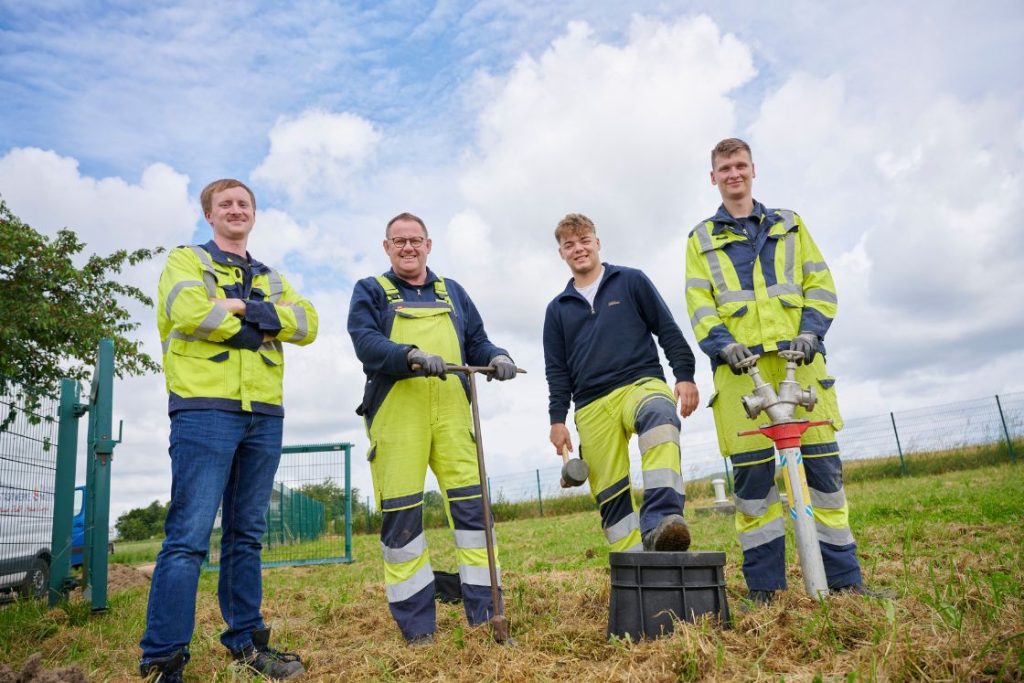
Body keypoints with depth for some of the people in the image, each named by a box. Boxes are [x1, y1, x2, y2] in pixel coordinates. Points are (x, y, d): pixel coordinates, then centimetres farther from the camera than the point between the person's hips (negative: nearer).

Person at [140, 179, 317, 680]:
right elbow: (188, 309, -13)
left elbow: (307, 324, 4)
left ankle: (245, 640, 19)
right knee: (189, 535, -8)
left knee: (246, 534, 11)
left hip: (265, 415, 5)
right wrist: (250, 328, -2)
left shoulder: (272, 279, 23)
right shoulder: (186, 260, 9)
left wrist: (249, 309, -9)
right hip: (205, 408, -5)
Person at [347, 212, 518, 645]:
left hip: (451, 410, 3)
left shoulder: (452, 292, 22)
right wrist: (414, 356, -23)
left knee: (471, 503, -2)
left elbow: (476, 342, 17)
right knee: (401, 513, -2)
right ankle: (416, 624, 9)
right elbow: (366, 342, -6)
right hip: (396, 413, -2)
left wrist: (497, 358, -6)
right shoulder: (369, 291, 12)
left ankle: (484, 610, 7)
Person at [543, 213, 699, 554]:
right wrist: (557, 418, 6)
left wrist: (685, 376, -3)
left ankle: (660, 521, -48)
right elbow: (556, 370, 15)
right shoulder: (558, 309, 17)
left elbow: (668, 330, 8)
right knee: (610, 495, 0)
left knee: (660, 415, -38)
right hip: (592, 407, 3)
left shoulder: (631, 281, 11)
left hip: (641, 383, -3)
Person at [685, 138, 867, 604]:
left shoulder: (789, 225, 20)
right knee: (751, 473, -4)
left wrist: (810, 332, -6)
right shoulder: (702, 238, 17)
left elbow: (820, 282, 12)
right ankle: (763, 584, 5)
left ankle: (844, 579, 10)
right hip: (740, 363, -1)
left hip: (797, 356, 1)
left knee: (823, 463, -1)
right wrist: (722, 344, -12)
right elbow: (699, 303, 6)